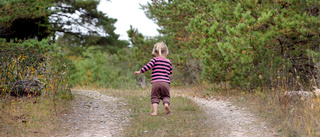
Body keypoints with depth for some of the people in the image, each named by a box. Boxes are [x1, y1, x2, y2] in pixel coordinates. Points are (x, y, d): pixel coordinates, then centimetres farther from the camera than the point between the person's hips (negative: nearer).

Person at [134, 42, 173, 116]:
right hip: (166, 82, 2)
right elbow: (170, 72, 22)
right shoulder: (168, 61, 11)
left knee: (155, 97, 3)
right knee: (165, 96, 14)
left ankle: (154, 111, -10)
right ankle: (166, 104, -17)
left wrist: (139, 71, -2)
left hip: (156, 82, -2)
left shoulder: (155, 60, 0)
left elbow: (148, 66, -10)